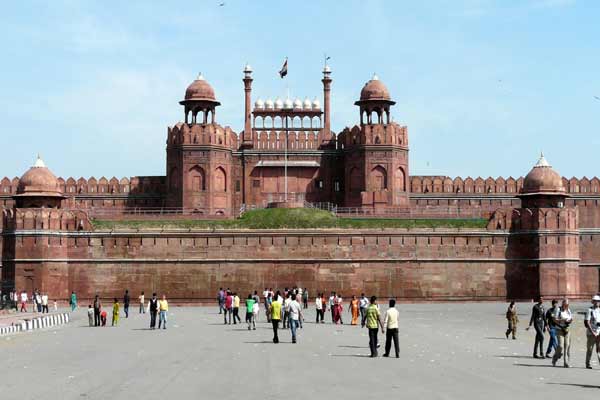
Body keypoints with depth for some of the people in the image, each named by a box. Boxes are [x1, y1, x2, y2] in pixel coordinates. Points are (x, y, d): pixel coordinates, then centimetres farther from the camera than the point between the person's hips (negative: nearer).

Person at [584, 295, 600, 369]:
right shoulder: (590, 310, -5)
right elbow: (587, 322, -10)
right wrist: (592, 332, -15)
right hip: (591, 333, -4)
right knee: (590, 349, 3)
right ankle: (588, 364, 13)